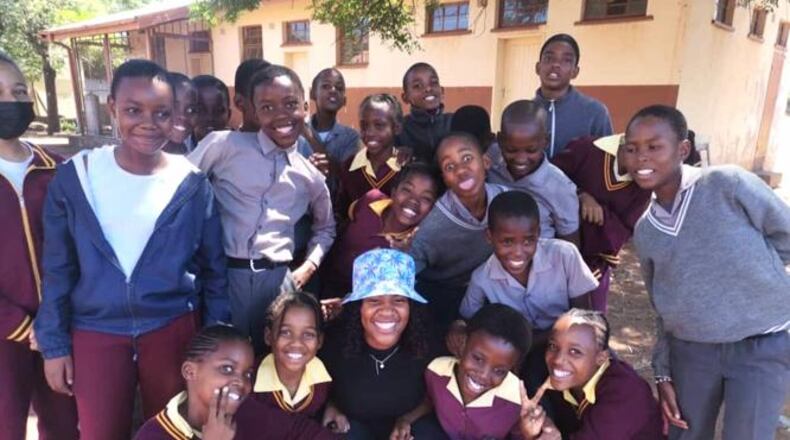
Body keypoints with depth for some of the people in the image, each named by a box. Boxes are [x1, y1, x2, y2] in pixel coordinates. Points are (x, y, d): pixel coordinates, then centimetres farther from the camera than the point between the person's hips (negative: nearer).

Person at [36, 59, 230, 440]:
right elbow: (58, 270, 2)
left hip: (173, 329, 0)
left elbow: (213, 269, -1)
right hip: (95, 333, 1)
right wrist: (54, 344, 3)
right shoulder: (74, 177, -5)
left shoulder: (193, 183, -6)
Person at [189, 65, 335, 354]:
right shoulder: (225, 145, -3)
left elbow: (325, 227, 25)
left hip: (277, 279, 3)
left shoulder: (311, 176, 10)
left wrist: (309, 266, 11)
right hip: (223, 273, -2)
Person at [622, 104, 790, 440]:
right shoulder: (644, 231, 1)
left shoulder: (728, 184, -14)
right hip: (690, 350, 4)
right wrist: (663, 373, 8)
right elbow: (663, 308, 9)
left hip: (761, 348, -4)